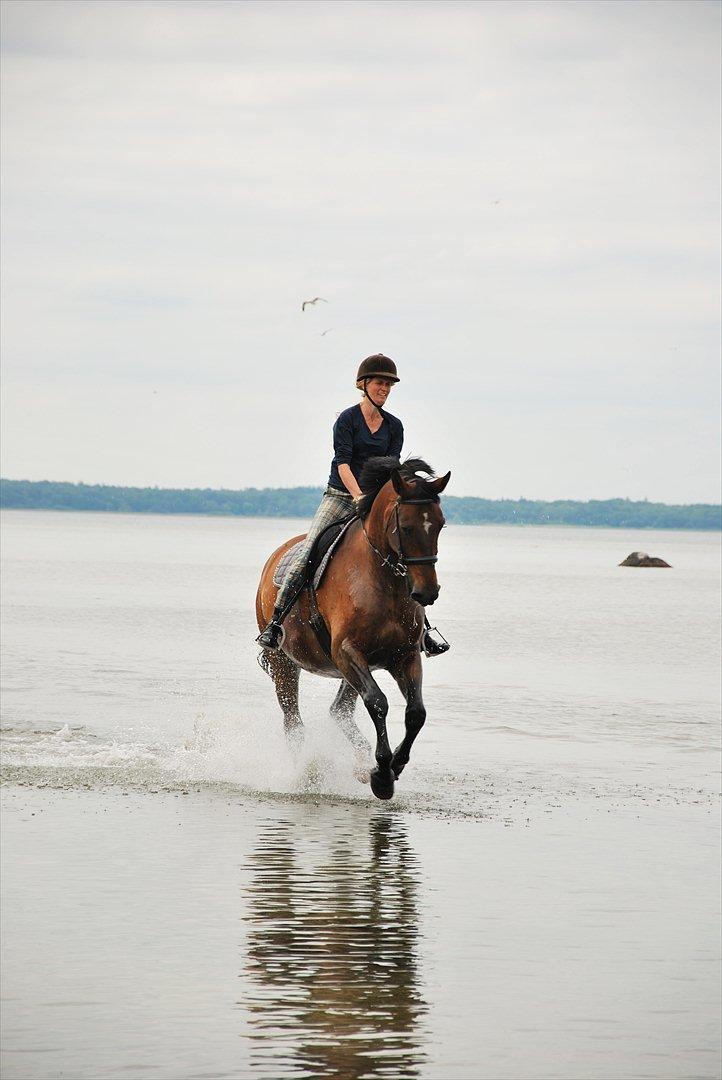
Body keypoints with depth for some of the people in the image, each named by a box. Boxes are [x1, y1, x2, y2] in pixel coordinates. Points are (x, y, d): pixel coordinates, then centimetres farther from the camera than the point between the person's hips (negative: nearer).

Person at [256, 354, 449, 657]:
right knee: (306, 553, -19)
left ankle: (422, 632, 2)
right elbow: (343, 462, -14)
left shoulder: (394, 426, 10)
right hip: (340, 496, -4)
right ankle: (275, 622, -17)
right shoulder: (347, 419, -5)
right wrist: (359, 497, -27)